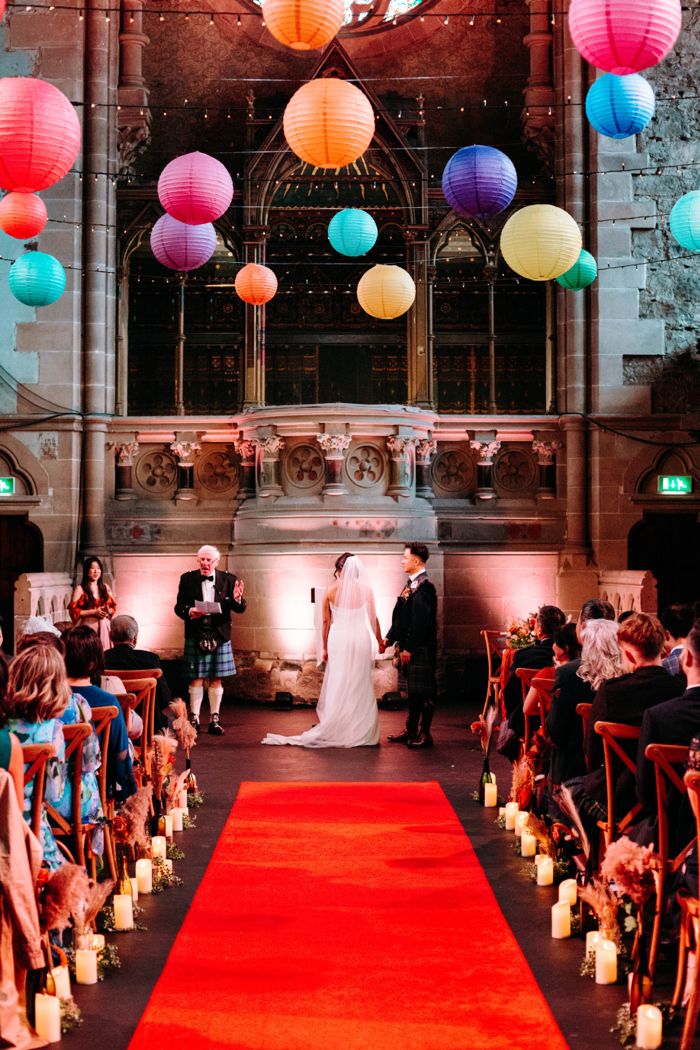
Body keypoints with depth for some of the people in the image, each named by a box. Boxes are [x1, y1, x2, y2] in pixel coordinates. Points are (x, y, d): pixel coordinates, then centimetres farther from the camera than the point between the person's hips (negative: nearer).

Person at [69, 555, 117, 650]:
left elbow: (113, 607, 20)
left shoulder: (105, 588, 15)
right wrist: (94, 612, -11)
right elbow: (73, 611, -6)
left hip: (104, 626, 4)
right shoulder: (80, 589, 0)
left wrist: (108, 610, -3)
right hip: (88, 625, -4)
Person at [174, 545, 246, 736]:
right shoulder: (187, 579, 4)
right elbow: (178, 607, 3)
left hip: (219, 635, 1)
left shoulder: (228, 580, 4)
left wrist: (237, 599, -21)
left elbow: (241, 608, 2)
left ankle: (214, 720, 13)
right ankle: (194, 719, 8)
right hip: (195, 635, -1)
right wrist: (189, 612, -18)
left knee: (216, 679, 5)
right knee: (196, 678, 0)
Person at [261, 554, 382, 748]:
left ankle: (335, 729, 9)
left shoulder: (331, 590, -2)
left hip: (338, 639, 0)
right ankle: (361, 730, 10)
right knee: (360, 685, 6)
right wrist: (380, 641, 17)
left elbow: (326, 621, 2)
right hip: (361, 638, 0)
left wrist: (325, 647, 11)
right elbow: (373, 619, 2)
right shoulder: (365, 590, -4)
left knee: (337, 684, 7)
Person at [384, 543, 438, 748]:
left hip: (420, 649, -10)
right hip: (409, 647, 10)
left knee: (423, 691, -2)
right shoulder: (412, 584, 15)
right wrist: (390, 638, 15)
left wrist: (409, 647, -22)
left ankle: (425, 734, 4)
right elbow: (402, 617, 20)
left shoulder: (424, 586, -16)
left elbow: (420, 621, -22)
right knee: (413, 690, 15)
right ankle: (411, 730, 22)